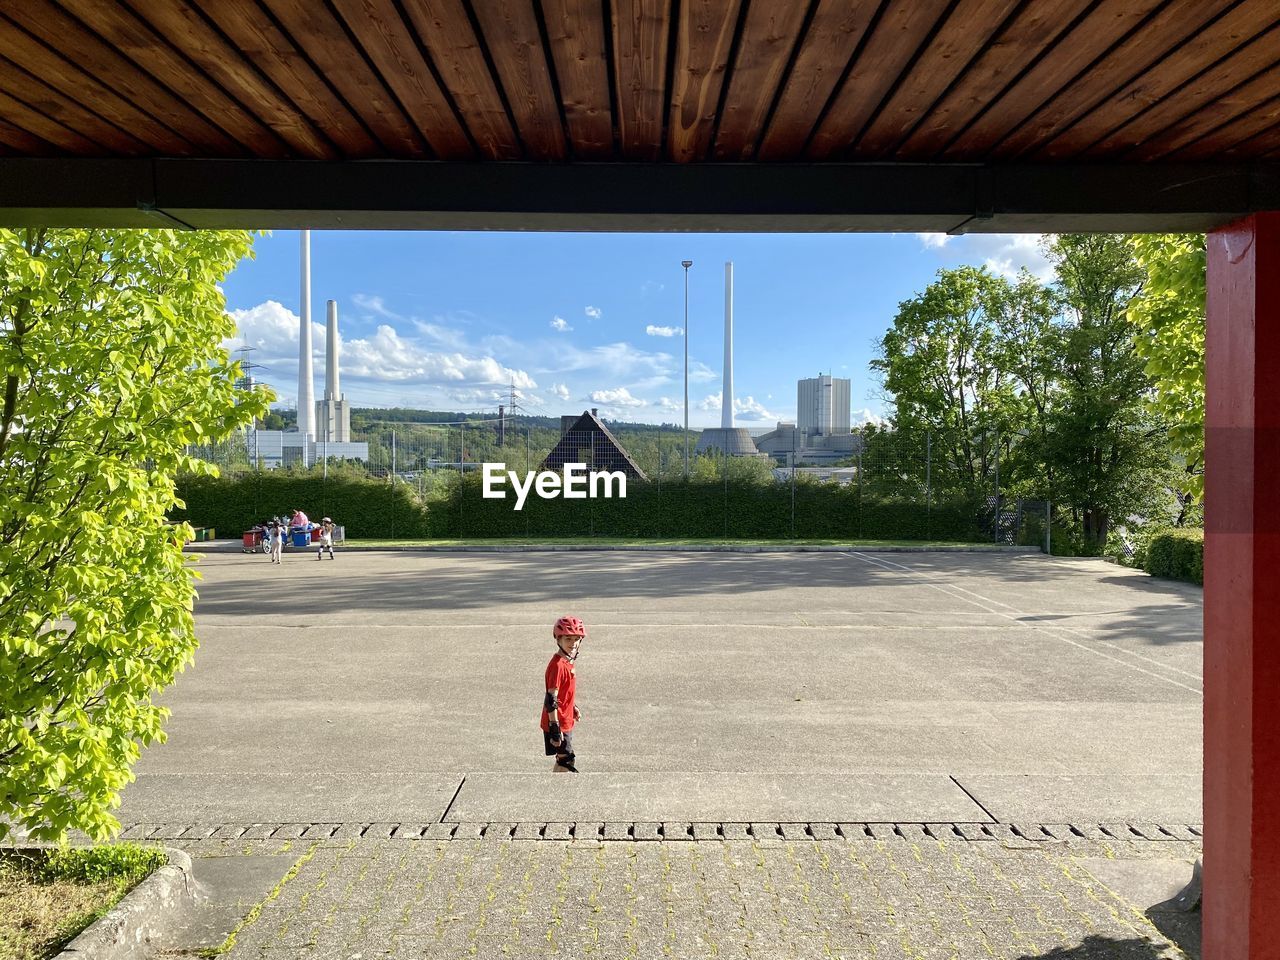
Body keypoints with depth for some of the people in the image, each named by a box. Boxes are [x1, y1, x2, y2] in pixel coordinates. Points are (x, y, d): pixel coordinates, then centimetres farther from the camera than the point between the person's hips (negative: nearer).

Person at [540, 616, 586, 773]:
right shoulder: (558, 665, -23)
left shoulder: (568, 661, 6)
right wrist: (555, 728, -25)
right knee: (567, 759, -3)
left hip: (565, 721, 9)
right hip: (558, 722, -9)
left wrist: (573, 707, 28)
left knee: (563, 759, 18)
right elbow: (551, 699, -25)